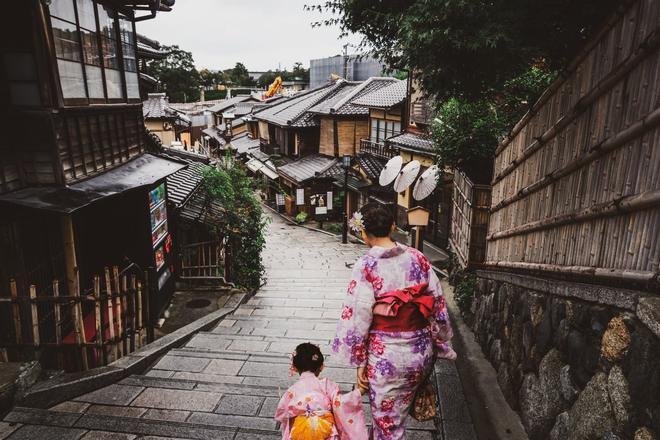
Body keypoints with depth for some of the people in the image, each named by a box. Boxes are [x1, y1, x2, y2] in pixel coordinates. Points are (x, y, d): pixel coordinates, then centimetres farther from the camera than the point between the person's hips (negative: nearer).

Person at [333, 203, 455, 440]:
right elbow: (438, 304, 1)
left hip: (386, 357, -3)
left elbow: (358, 318, -15)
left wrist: (360, 363, -4)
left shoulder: (366, 267, -16)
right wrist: (438, 343, 14)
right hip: (421, 353, 3)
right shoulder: (418, 258, -4)